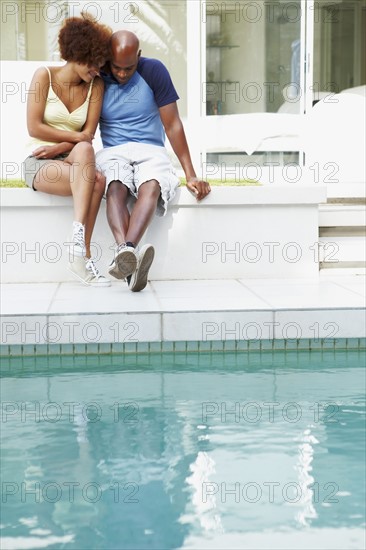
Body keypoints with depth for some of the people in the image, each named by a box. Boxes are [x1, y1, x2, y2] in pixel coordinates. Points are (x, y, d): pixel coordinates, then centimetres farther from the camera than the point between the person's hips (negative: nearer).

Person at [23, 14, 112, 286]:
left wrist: (59, 148, -17)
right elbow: (34, 128, -10)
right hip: (39, 162, -3)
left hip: (71, 161, 3)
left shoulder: (96, 85, 6)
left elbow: (89, 134, -1)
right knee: (96, 180, -33)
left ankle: (79, 254, -37)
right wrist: (76, 137, -10)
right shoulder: (44, 75, -3)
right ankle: (82, 253, -35)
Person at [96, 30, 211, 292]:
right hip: (113, 152, 1)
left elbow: (173, 125, 0)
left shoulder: (153, 71, 0)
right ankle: (128, 254, -59)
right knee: (115, 188, -35)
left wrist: (191, 175, -4)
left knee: (151, 187, -36)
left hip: (151, 150, -1)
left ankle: (124, 252, -60)